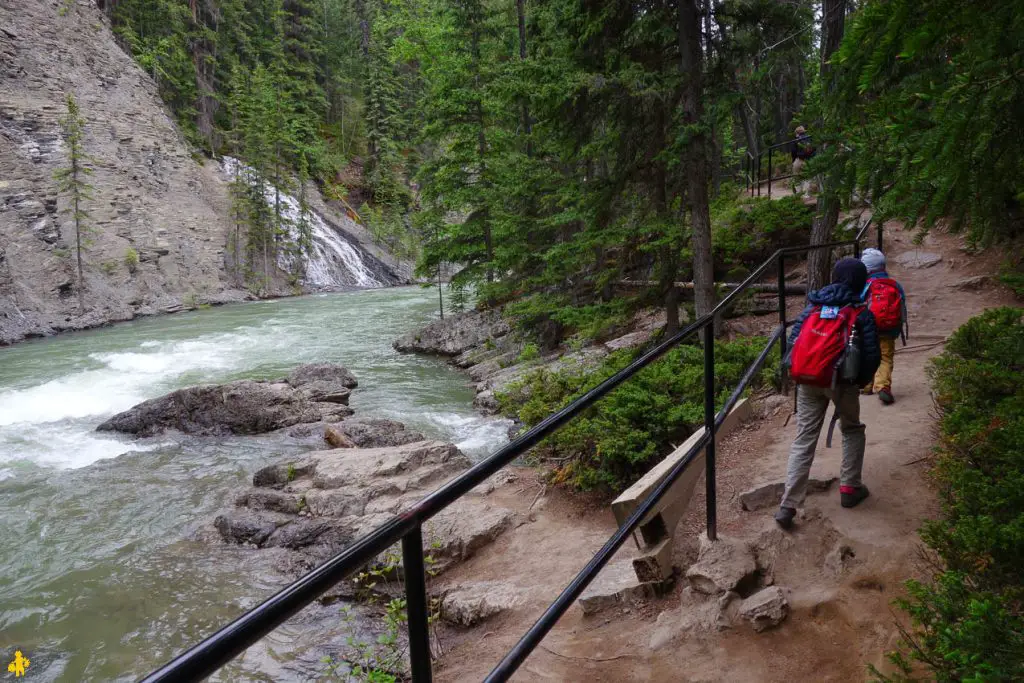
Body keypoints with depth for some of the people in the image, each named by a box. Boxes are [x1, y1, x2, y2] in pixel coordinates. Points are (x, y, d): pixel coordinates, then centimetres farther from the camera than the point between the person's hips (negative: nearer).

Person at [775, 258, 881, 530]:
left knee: (804, 440, 4)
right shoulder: (860, 313, -1)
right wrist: (861, 380, 14)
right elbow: (872, 354, -2)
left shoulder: (813, 307, 7)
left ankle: (788, 506, -4)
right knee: (852, 430, 25)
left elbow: (793, 341, 5)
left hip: (807, 382, 2)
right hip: (841, 381, -2)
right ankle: (849, 488, 25)